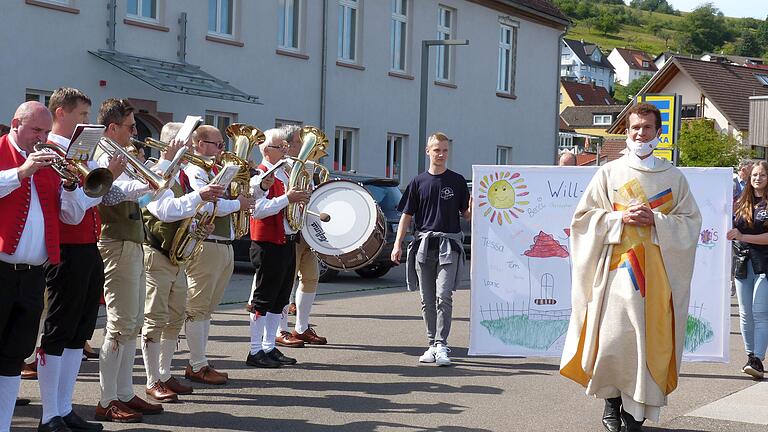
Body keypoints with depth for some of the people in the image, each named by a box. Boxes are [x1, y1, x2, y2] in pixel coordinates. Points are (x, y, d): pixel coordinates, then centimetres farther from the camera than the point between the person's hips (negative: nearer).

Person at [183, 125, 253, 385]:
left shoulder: (217, 171, 19)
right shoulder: (194, 171, -9)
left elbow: (244, 194, 27)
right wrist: (238, 204, -10)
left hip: (225, 246, 10)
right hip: (205, 245, -10)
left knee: (207, 308, 13)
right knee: (198, 307, -4)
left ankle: (197, 363, 19)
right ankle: (198, 366, -1)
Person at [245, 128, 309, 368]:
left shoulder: (285, 174, 17)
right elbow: (258, 210, -23)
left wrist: (301, 199, 9)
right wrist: (287, 198, -25)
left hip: (287, 242, 9)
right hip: (268, 245, -9)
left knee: (279, 299, 12)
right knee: (263, 299, -4)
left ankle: (269, 348, 19)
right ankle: (255, 352, 2)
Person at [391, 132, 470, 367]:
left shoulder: (457, 181, 5)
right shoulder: (419, 182, 8)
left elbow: (467, 215, 7)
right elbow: (407, 215, 9)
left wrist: (473, 206, -16)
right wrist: (397, 244, 1)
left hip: (448, 244, -2)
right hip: (423, 244, 3)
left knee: (443, 296, -13)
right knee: (427, 299, 7)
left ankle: (441, 345, -12)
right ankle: (432, 344, 16)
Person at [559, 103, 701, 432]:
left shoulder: (673, 177, 10)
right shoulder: (609, 173, 7)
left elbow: (691, 221, 7)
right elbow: (583, 216, 5)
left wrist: (656, 220, -9)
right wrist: (620, 218, -9)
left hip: (657, 269, 1)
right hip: (617, 266, -1)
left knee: (650, 339, -3)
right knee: (613, 337, -7)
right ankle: (612, 401, 13)